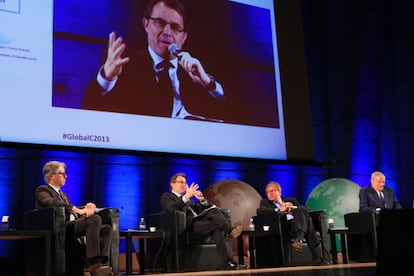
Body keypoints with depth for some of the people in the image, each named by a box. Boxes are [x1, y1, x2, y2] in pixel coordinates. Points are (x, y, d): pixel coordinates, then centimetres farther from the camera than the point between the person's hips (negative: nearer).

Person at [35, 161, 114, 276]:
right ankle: (93, 263, -35)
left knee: (107, 228, -9)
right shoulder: (42, 190, 4)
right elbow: (52, 203, -17)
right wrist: (77, 210, -25)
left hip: (73, 225, 9)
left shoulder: (62, 194, 33)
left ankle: (101, 263, -26)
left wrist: (86, 207, 1)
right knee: (95, 219, -29)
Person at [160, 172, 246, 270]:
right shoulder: (166, 196, 13)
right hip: (188, 224, -6)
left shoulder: (189, 199, 35)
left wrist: (202, 200, 3)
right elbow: (171, 209, -12)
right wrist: (186, 197, -22)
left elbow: (201, 210, 23)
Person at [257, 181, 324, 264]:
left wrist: (293, 207, -4)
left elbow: (308, 210, 14)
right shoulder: (265, 202, 23)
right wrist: (278, 210, -12)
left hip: (298, 224, 3)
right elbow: (259, 211, -2)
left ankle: (298, 239, -43)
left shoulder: (291, 200, 28)